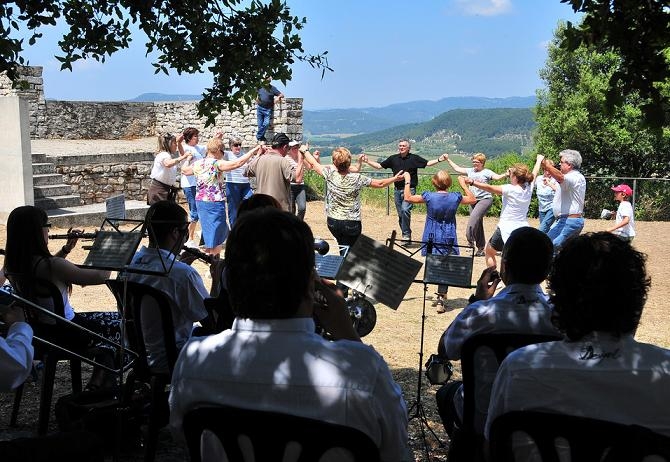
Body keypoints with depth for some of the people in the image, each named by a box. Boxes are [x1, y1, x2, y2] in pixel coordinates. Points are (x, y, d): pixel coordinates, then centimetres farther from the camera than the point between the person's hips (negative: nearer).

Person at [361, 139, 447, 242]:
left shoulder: (414, 158, 0)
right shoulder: (393, 158, 8)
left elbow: (427, 163, -2)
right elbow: (379, 165, 11)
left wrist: (438, 160, -16)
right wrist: (367, 161, 2)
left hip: (409, 189, -5)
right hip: (397, 190, 5)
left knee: (405, 210, -24)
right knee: (400, 214, 9)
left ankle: (406, 234, -15)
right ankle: (406, 237, 21)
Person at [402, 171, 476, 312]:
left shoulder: (429, 197, -10)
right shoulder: (455, 198, -4)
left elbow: (407, 198, 2)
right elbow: (473, 200, 15)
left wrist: (407, 181, 13)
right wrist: (463, 184, 19)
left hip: (432, 239, 0)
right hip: (448, 240, 0)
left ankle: (441, 297, 18)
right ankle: (441, 298, -3)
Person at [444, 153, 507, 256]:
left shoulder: (487, 172, -3)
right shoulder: (470, 171, 13)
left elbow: (497, 177, -17)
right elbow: (457, 169, 22)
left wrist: (506, 174, -35)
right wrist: (448, 159, 25)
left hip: (485, 199, -6)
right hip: (473, 200, 6)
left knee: (474, 217, -26)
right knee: (478, 225, 8)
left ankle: (471, 241, -22)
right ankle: (480, 249, 13)